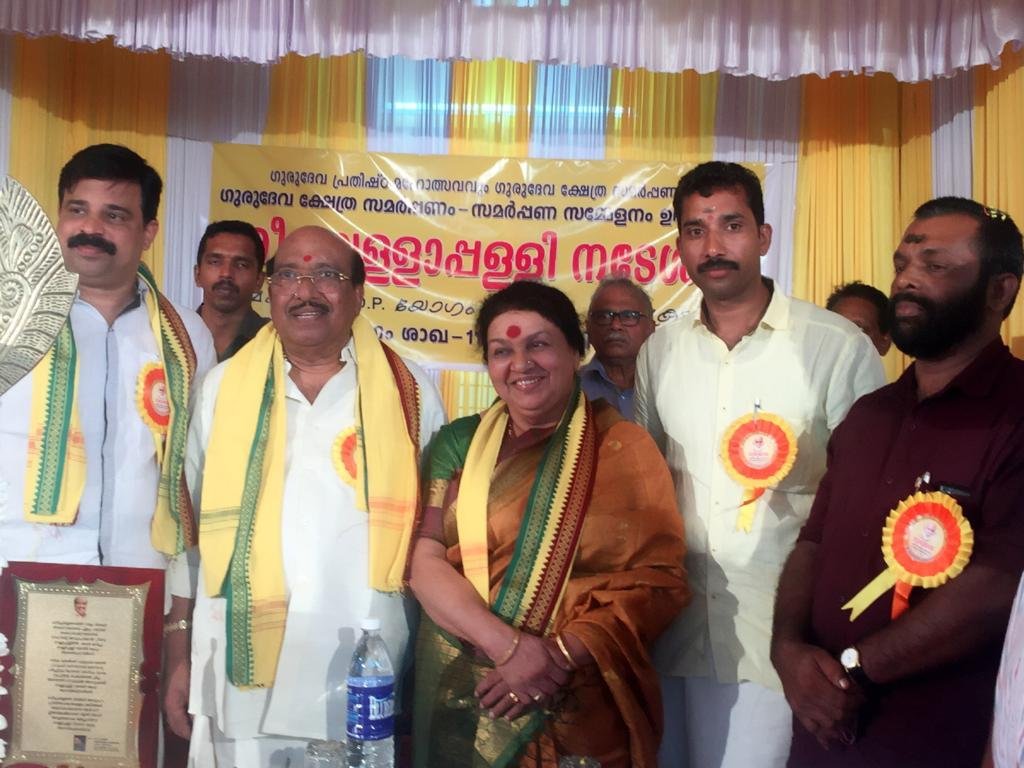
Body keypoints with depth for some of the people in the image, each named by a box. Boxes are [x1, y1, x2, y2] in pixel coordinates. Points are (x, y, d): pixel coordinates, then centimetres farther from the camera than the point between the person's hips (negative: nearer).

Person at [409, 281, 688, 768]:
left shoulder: (624, 448, -1)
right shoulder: (458, 443, 4)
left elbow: (659, 580, -7)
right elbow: (424, 561, -5)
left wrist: (561, 655, -18)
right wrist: (506, 645, -19)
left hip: (581, 710, -1)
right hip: (459, 699, 2)